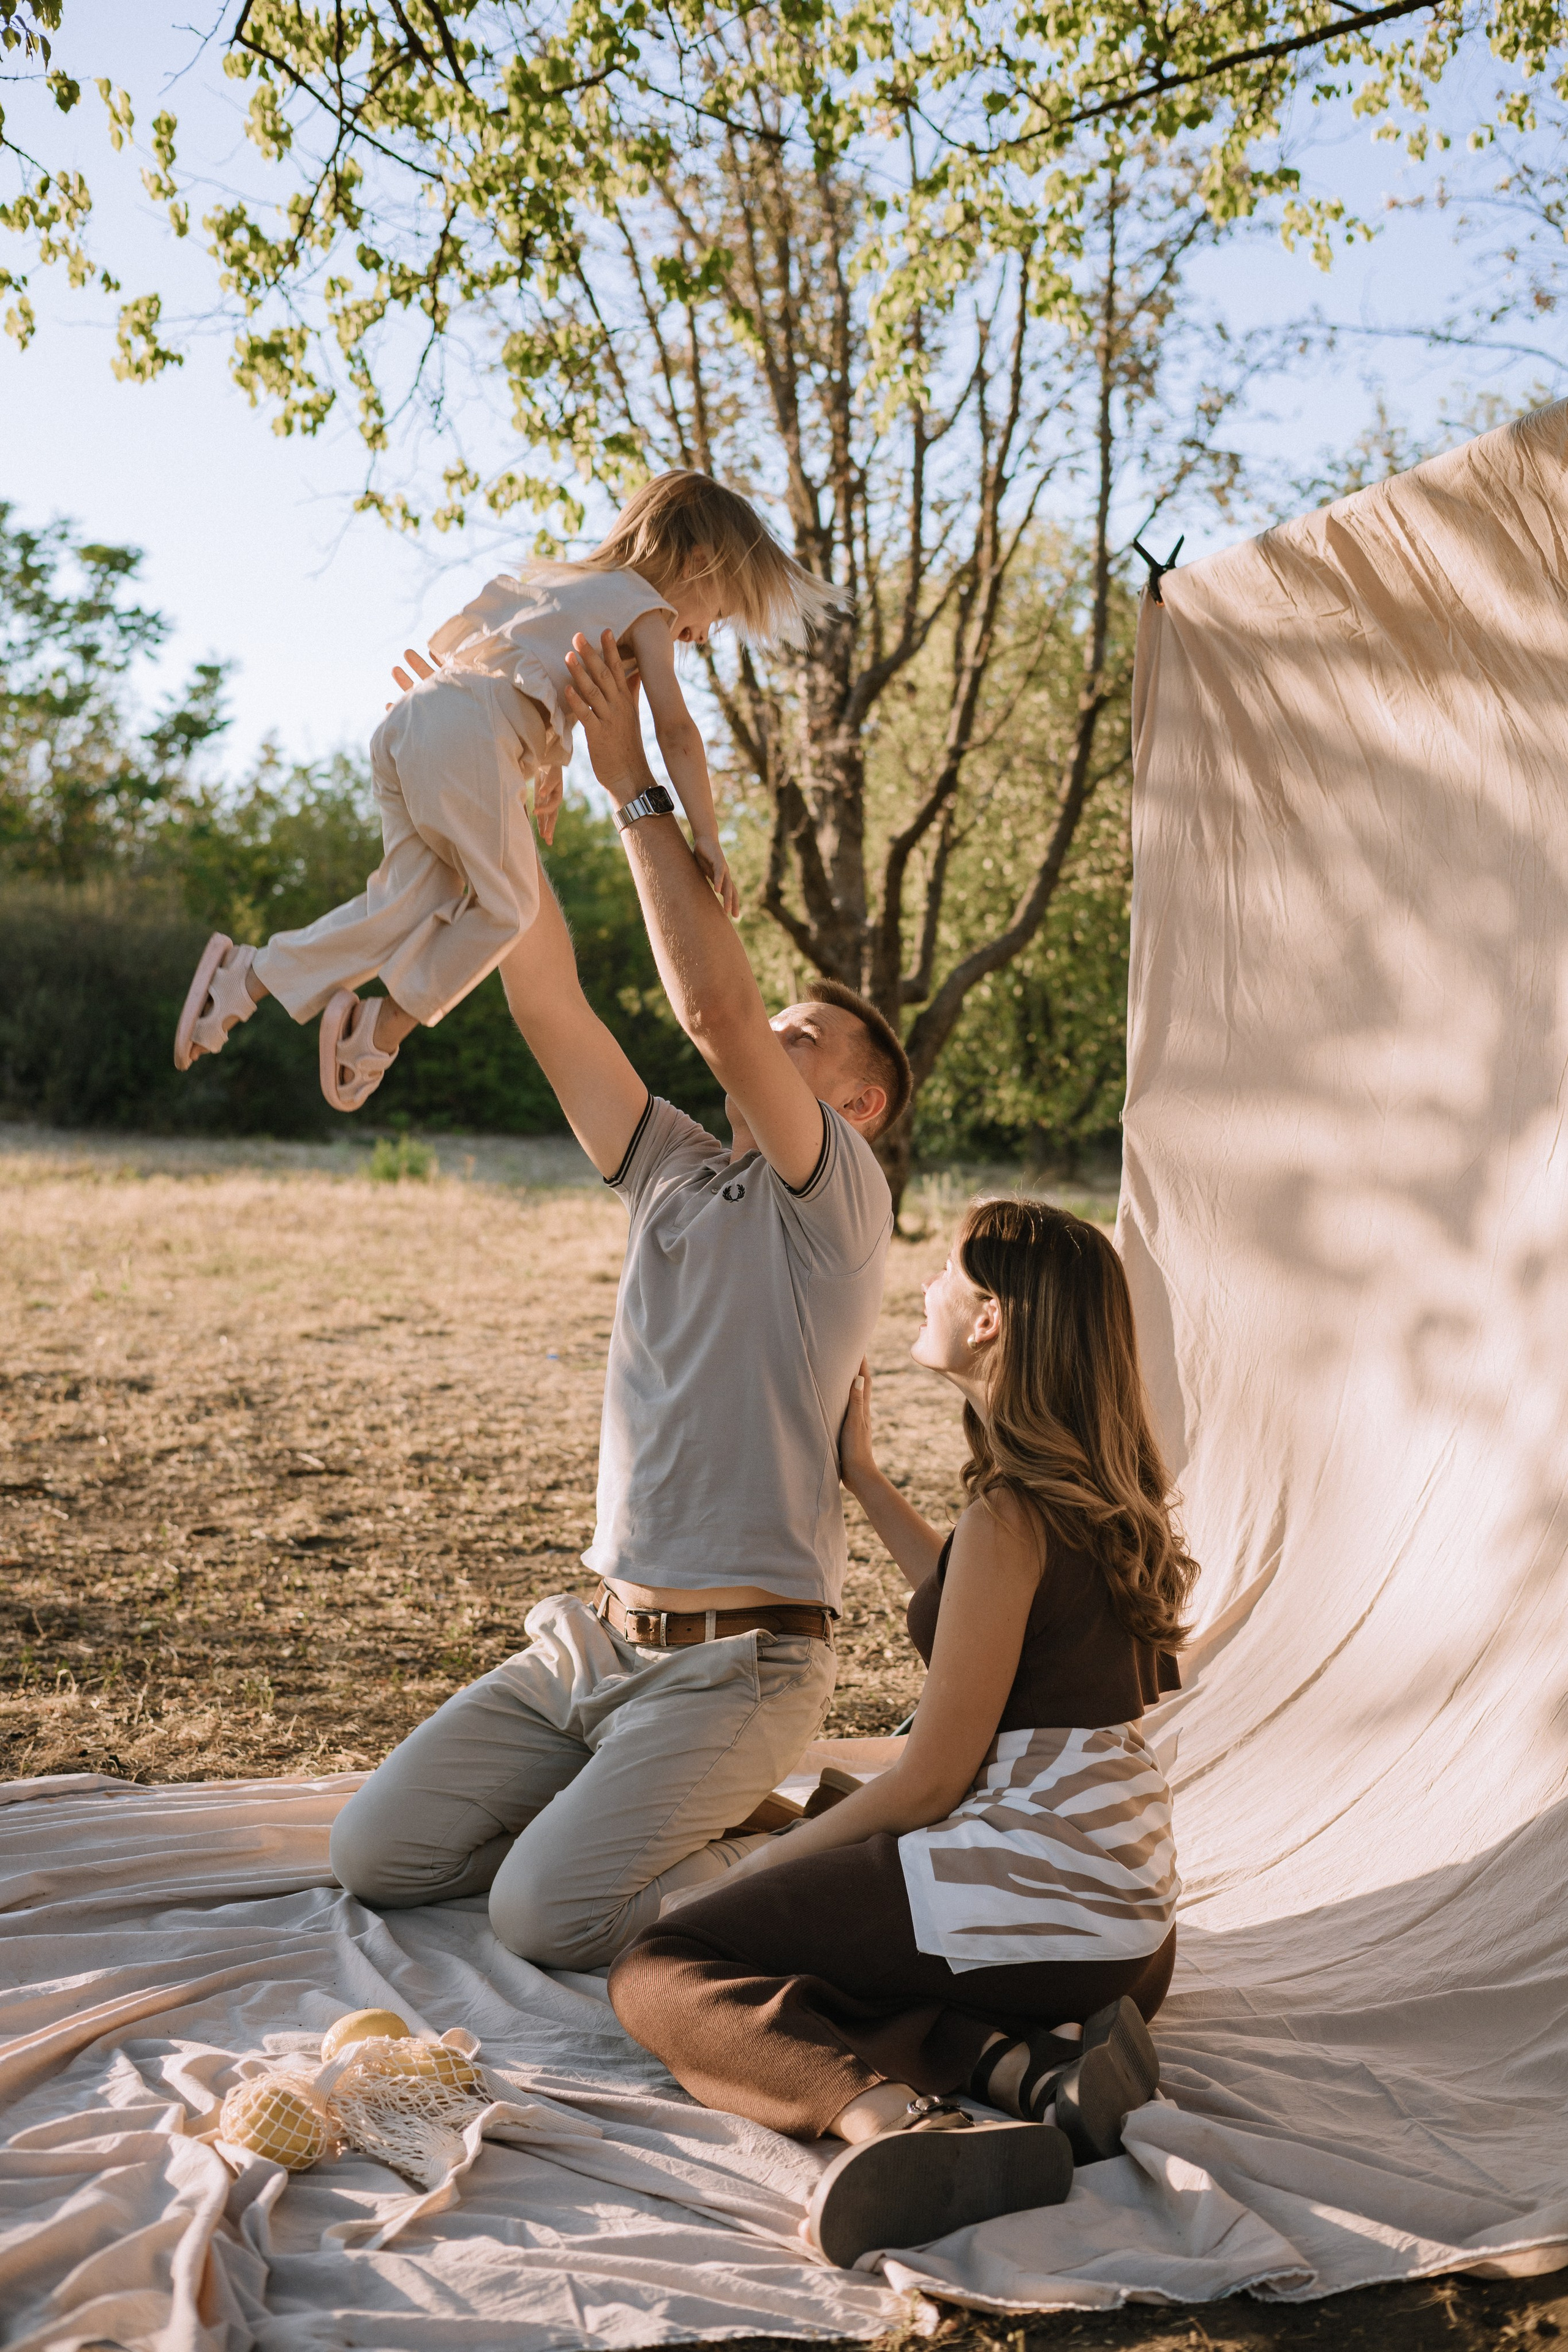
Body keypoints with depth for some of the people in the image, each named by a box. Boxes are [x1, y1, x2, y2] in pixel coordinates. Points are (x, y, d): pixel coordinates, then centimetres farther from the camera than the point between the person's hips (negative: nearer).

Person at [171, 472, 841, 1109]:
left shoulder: (571, 582, 33)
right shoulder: (646, 610, 7)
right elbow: (675, 728, -2)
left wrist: (547, 764, 54)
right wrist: (706, 838, 0)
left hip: (413, 718, 8)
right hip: (470, 736, -8)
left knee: (416, 903, 8)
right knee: (506, 906, 4)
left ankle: (245, 977, 6)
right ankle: (381, 1031, 4)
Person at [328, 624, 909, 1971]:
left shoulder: (838, 1199, -7)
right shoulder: (677, 1176, 13)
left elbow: (714, 1006, -22)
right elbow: (550, 1006, 6)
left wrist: (636, 789, -18)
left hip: (736, 1662, -7)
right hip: (598, 1635, 7)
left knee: (548, 1915, -22)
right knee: (378, 1855, 1)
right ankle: (642, 1816, 19)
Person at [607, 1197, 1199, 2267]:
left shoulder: (1012, 1515, -18)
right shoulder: (1102, 1488, 9)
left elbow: (933, 1780, -15)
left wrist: (775, 1858, 0)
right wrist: (861, 1475, 37)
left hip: (1031, 1886, -9)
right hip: (1136, 1913, 9)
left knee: (660, 1974, -1)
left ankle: (888, 2115, -29)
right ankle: (1035, 2056, -1)